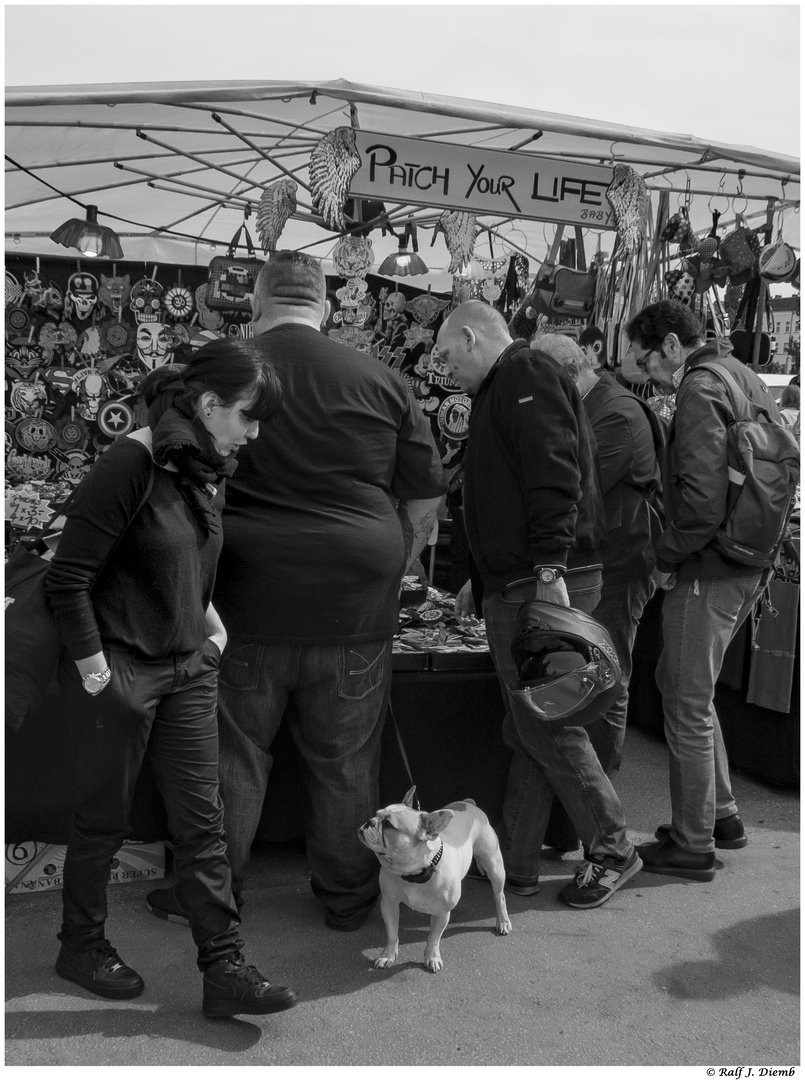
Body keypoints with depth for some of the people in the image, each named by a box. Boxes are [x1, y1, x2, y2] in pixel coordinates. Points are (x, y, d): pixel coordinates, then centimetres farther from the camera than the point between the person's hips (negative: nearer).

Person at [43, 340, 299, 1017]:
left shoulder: (209, 468, 6)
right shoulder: (133, 463, -19)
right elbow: (68, 578, -19)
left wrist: (212, 624, 11)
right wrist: (93, 670, -16)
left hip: (187, 669, 7)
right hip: (118, 671, -7)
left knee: (202, 820, 6)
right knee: (104, 820, 10)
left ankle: (225, 968, 13)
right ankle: (81, 948, 32)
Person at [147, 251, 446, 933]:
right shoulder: (379, 380, 1)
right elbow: (426, 498, 5)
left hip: (246, 601, 0)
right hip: (354, 609, 1)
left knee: (233, 755, 14)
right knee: (346, 762, 13)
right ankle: (347, 895, 27)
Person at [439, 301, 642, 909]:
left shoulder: (527, 376, -8)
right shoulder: (502, 391, 24)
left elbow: (556, 477, -21)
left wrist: (551, 568, -27)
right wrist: (480, 582, 28)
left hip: (543, 583, -10)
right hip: (516, 586, 10)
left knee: (545, 726, -4)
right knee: (528, 730, 11)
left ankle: (613, 851, 10)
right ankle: (517, 864, 19)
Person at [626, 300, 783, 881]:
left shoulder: (701, 390, -15)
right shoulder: (746, 377, 15)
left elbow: (703, 501, -26)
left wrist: (666, 556, -11)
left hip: (709, 570, -10)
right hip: (749, 565, 10)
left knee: (688, 704, 2)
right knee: (678, 681, 22)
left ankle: (693, 846, 14)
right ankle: (721, 813, 31)